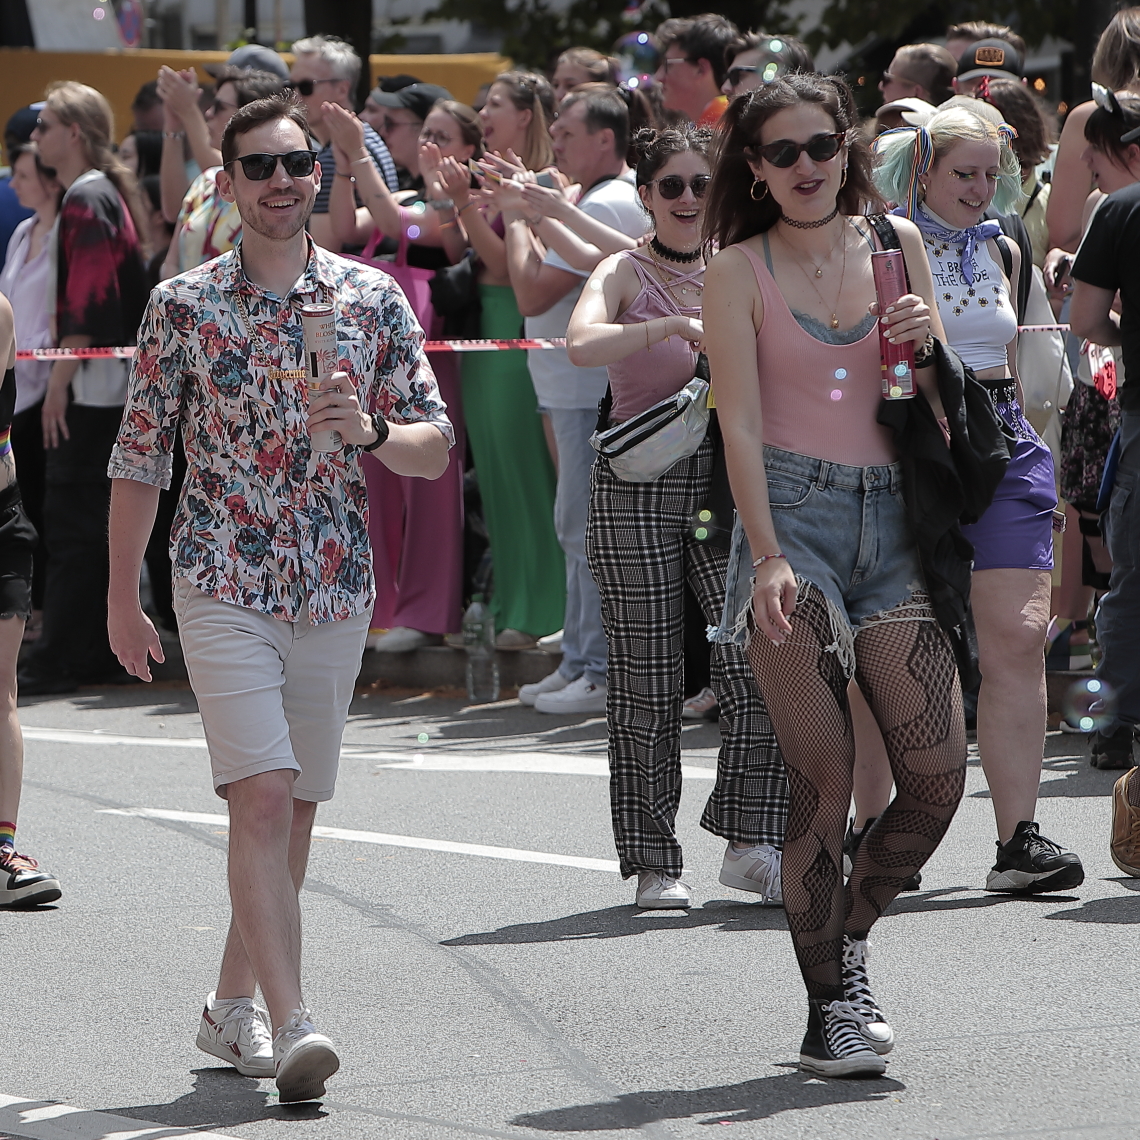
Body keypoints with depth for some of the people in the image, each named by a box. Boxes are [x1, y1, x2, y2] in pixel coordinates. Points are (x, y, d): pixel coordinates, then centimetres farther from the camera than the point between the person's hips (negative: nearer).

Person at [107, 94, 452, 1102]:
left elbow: (436, 450, 4)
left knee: (294, 811, 11)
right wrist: (123, 598, 8)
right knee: (262, 798, -16)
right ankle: (292, 1027, -22)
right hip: (221, 588, -3)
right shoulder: (182, 305, -1)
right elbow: (140, 459, 6)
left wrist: (369, 431, -17)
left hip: (336, 591, 3)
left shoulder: (373, 299, 4)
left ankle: (233, 1006, 26)